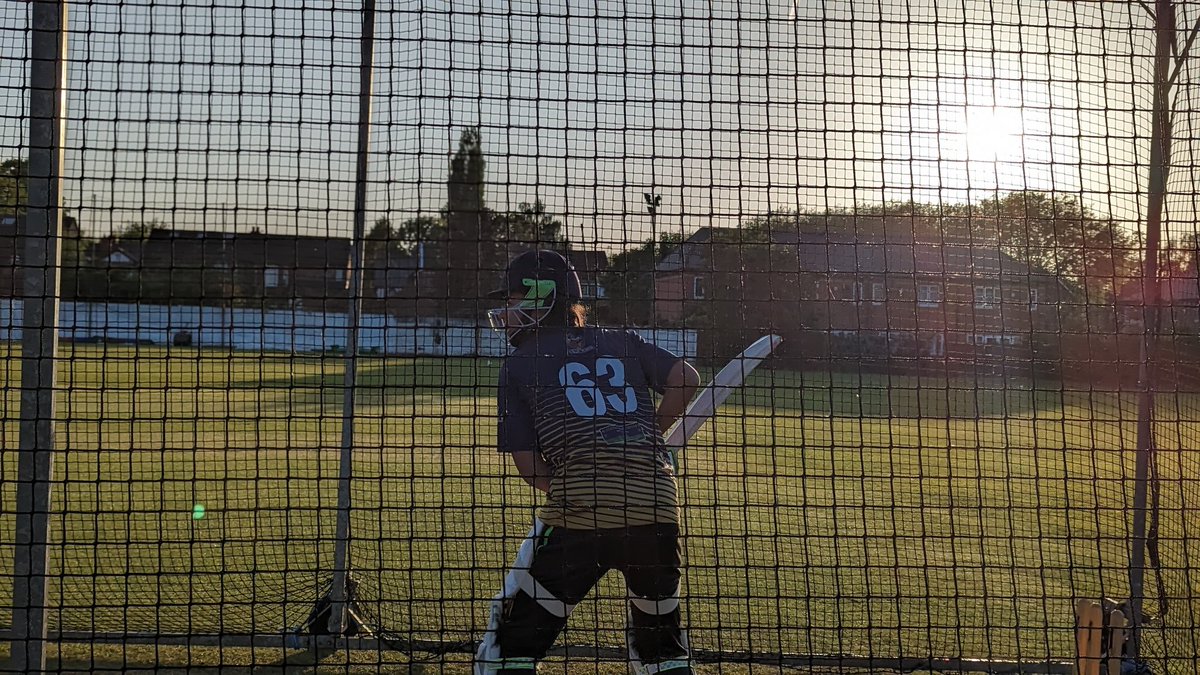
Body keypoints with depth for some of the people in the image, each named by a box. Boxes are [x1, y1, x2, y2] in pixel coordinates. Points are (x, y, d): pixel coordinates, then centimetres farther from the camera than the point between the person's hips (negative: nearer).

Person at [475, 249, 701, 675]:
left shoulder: (519, 364, 10)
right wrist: (652, 435, 18)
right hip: (658, 505, 4)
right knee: (661, 637, 20)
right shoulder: (622, 342, 19)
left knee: (515, 640, 8)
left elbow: (528, 467, 3)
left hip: (578, 511, -4)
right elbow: (686, 378, 5)